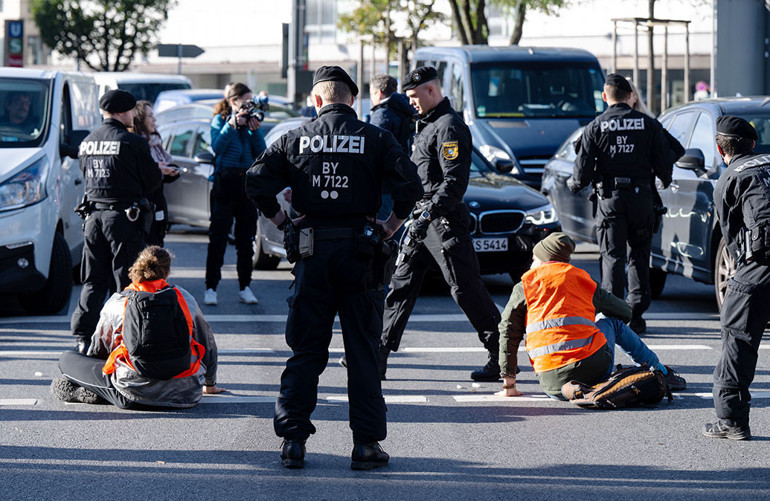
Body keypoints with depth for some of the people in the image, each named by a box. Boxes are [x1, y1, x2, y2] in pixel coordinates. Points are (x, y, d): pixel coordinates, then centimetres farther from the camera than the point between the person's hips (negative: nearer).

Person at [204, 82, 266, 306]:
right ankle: (211, 287, -3)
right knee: (218, 236, -5)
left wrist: (255, 130, -8)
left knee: (246, 237, 5)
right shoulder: (220, 120, 3)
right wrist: (231, 125, -18)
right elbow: (217, 147, -13)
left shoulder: (251, 120, 11)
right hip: (224, 181, -4)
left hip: (247, 183, 4)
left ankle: (245, 287, 12)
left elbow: (261, 153, 4)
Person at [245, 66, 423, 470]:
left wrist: (283, 222, 6)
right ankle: (366, 444, 4)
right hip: (359, 252, -1)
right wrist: (390, 226, 2)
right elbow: (409, 185, -10)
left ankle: (292, 440, 6)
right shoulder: (374, 138, -1)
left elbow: (257, 183, -3)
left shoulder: (296, 139, 3)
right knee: (362, 350, 4)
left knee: (305, 350, 8)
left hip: (312, 254, 1)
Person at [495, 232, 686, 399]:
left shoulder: (524, 286, 10)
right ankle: (662, 373, 36)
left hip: (552, 383, 0)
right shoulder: (581, 278, 14)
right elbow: (625, 312, 26)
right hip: (595, 369, 0)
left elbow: (509, 332, 6)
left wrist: (508, 384, 9)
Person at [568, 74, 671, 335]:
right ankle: (636, 315, 8)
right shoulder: (648, 124, 3)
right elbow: (664, 164, 4)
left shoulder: (596, 127, -2)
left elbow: (583, 167, -3)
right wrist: (665, 181, 26)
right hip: (641, 196, 1)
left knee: (612, 256, 1)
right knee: (639, 255, 11)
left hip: (610, 198, -1)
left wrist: (574, 184, 18)